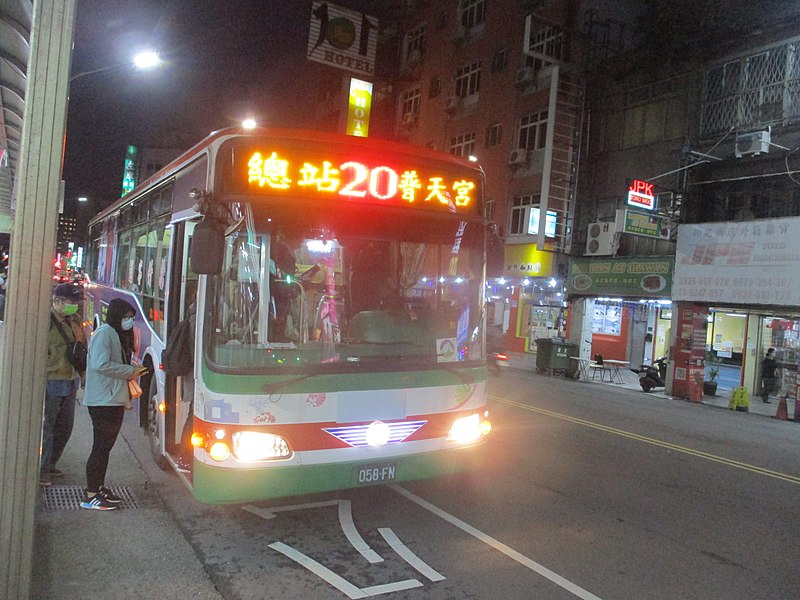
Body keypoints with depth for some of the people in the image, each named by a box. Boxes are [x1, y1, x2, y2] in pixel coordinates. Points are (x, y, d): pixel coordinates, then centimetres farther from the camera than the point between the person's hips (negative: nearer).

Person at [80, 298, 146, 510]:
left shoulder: (119, 335, 17)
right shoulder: (104, 333, -13)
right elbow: (100, 365, -23)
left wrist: (133, 370, 5)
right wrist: (130, 371, -15)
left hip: (114, 400, 9)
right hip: (103, 401, -9)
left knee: (106, 446, 15)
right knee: (100, 447, -4)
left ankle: (99, 487, 25)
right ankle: (90, 496, 3)